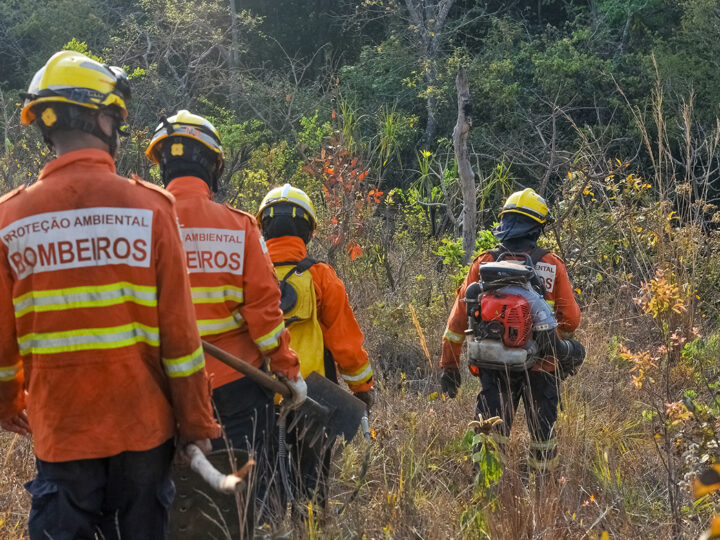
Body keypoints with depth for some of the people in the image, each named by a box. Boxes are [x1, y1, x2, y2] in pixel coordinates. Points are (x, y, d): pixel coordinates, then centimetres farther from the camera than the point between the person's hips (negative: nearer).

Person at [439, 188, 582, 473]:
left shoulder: (484, 264, -2)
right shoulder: (552, 266, -4)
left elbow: (459, 318, -2)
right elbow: (570, 319, -2)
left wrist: (449, 365, 6)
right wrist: (561, 339, 21)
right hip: (541, 365, 0)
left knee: (490, 430, 6)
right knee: (542, 431, 15)